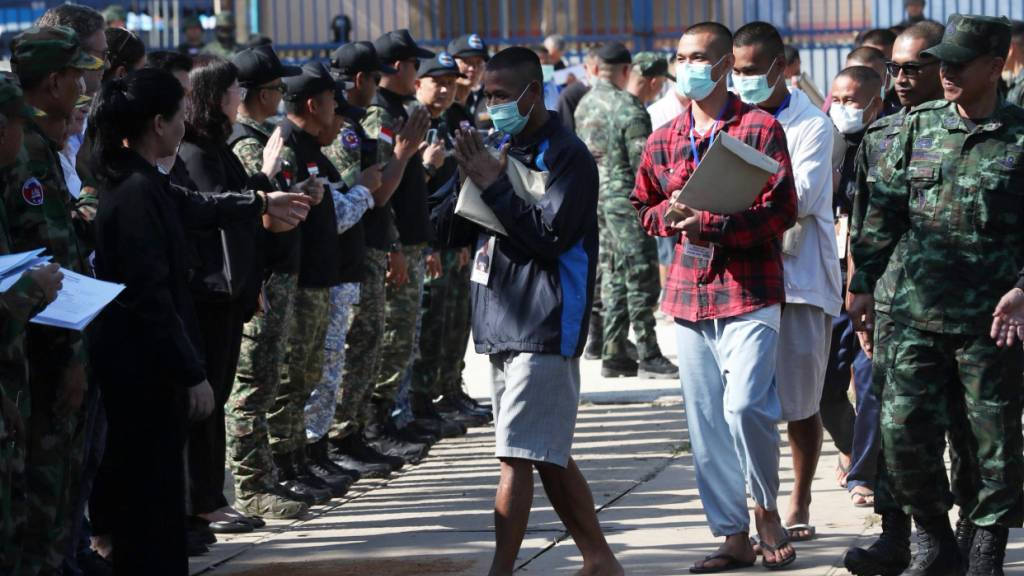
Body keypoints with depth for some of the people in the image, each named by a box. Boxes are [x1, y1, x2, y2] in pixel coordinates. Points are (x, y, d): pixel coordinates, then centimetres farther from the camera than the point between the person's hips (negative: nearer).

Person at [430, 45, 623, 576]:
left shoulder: (566, 156, -8)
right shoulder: (503, 150, 17)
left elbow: (551, 234, -18)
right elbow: (445, 226, 13)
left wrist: (493, 186, -15)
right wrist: (468, 178, -5)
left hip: (545, 328, -9)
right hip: (503, 327, 9)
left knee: (516, 457, -11)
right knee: (549, 457, 13)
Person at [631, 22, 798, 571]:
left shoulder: (760, 128, -4)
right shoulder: (664, 139, 12)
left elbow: (781, 210, -10)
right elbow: (643, 207, 20)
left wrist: (711, 224, -20)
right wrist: (672, 217, -3)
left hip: (751, 292, -5)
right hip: (689, 293, 5)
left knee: (745, 406, -18)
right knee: (706, 423, 6)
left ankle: (767, 507, 6)